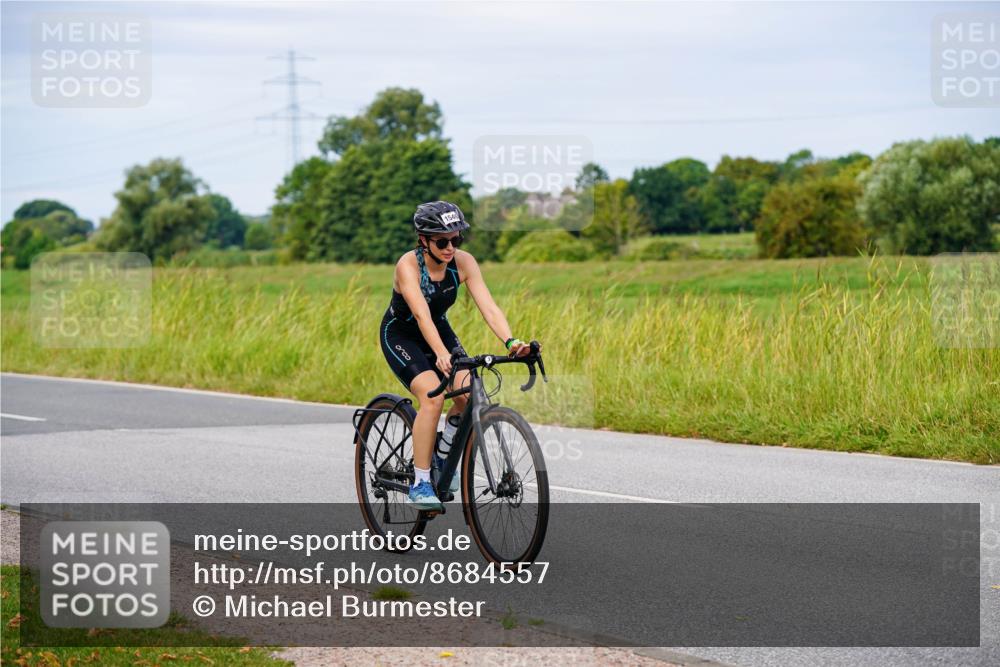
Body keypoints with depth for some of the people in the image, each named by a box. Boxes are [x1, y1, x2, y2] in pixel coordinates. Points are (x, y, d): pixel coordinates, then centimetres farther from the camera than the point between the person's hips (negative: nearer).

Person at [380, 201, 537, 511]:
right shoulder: (408, 265, -30)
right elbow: (422, 314, -42)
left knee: (469, 395, -18)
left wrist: (511, 342, -44)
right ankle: (420, 484, -16)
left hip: (439, 330, 5)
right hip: (400, 336, -5)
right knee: (433, 396, -27)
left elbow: (488, 305, -27)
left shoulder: (464, 262, -18)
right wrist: (441, 354, -57)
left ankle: (442, 456, 9)